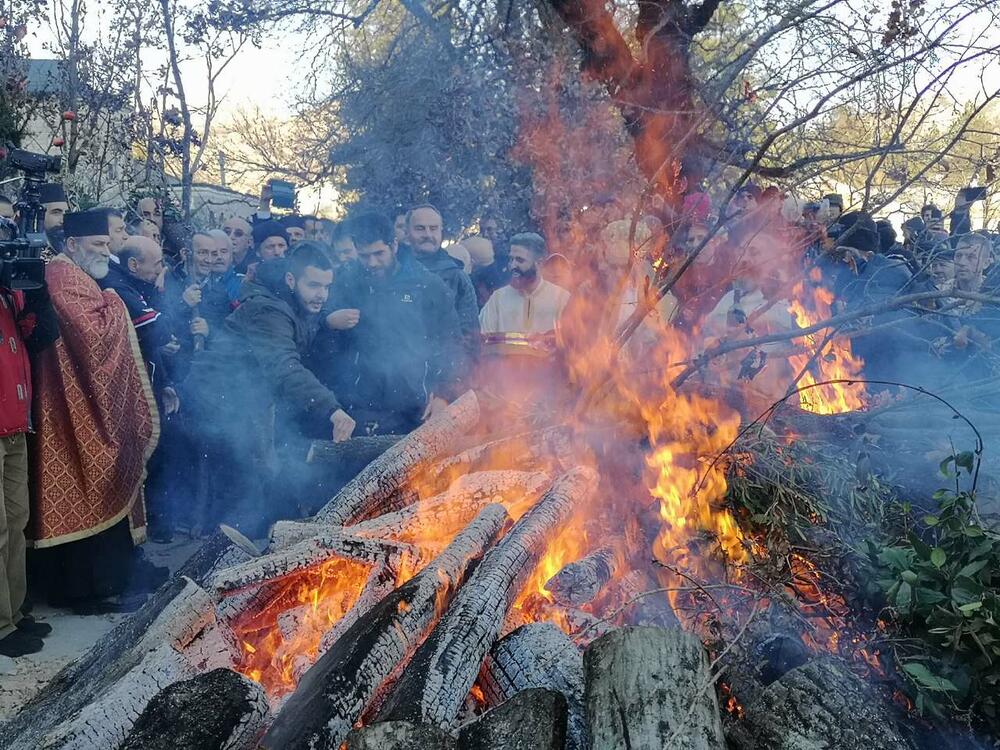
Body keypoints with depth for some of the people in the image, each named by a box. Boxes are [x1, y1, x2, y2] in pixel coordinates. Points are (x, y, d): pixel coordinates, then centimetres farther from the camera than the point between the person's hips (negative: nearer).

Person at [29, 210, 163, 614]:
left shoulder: (78, 277, 17)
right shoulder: (64, 278, -16)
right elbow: (96, 337, -25)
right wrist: (114, 305, -11)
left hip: (94, 403, 11)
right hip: (80, 409, -11)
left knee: (107, 483, 15)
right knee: (93, 488, -4)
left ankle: (120, 567, 25)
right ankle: (95, 586, 4)